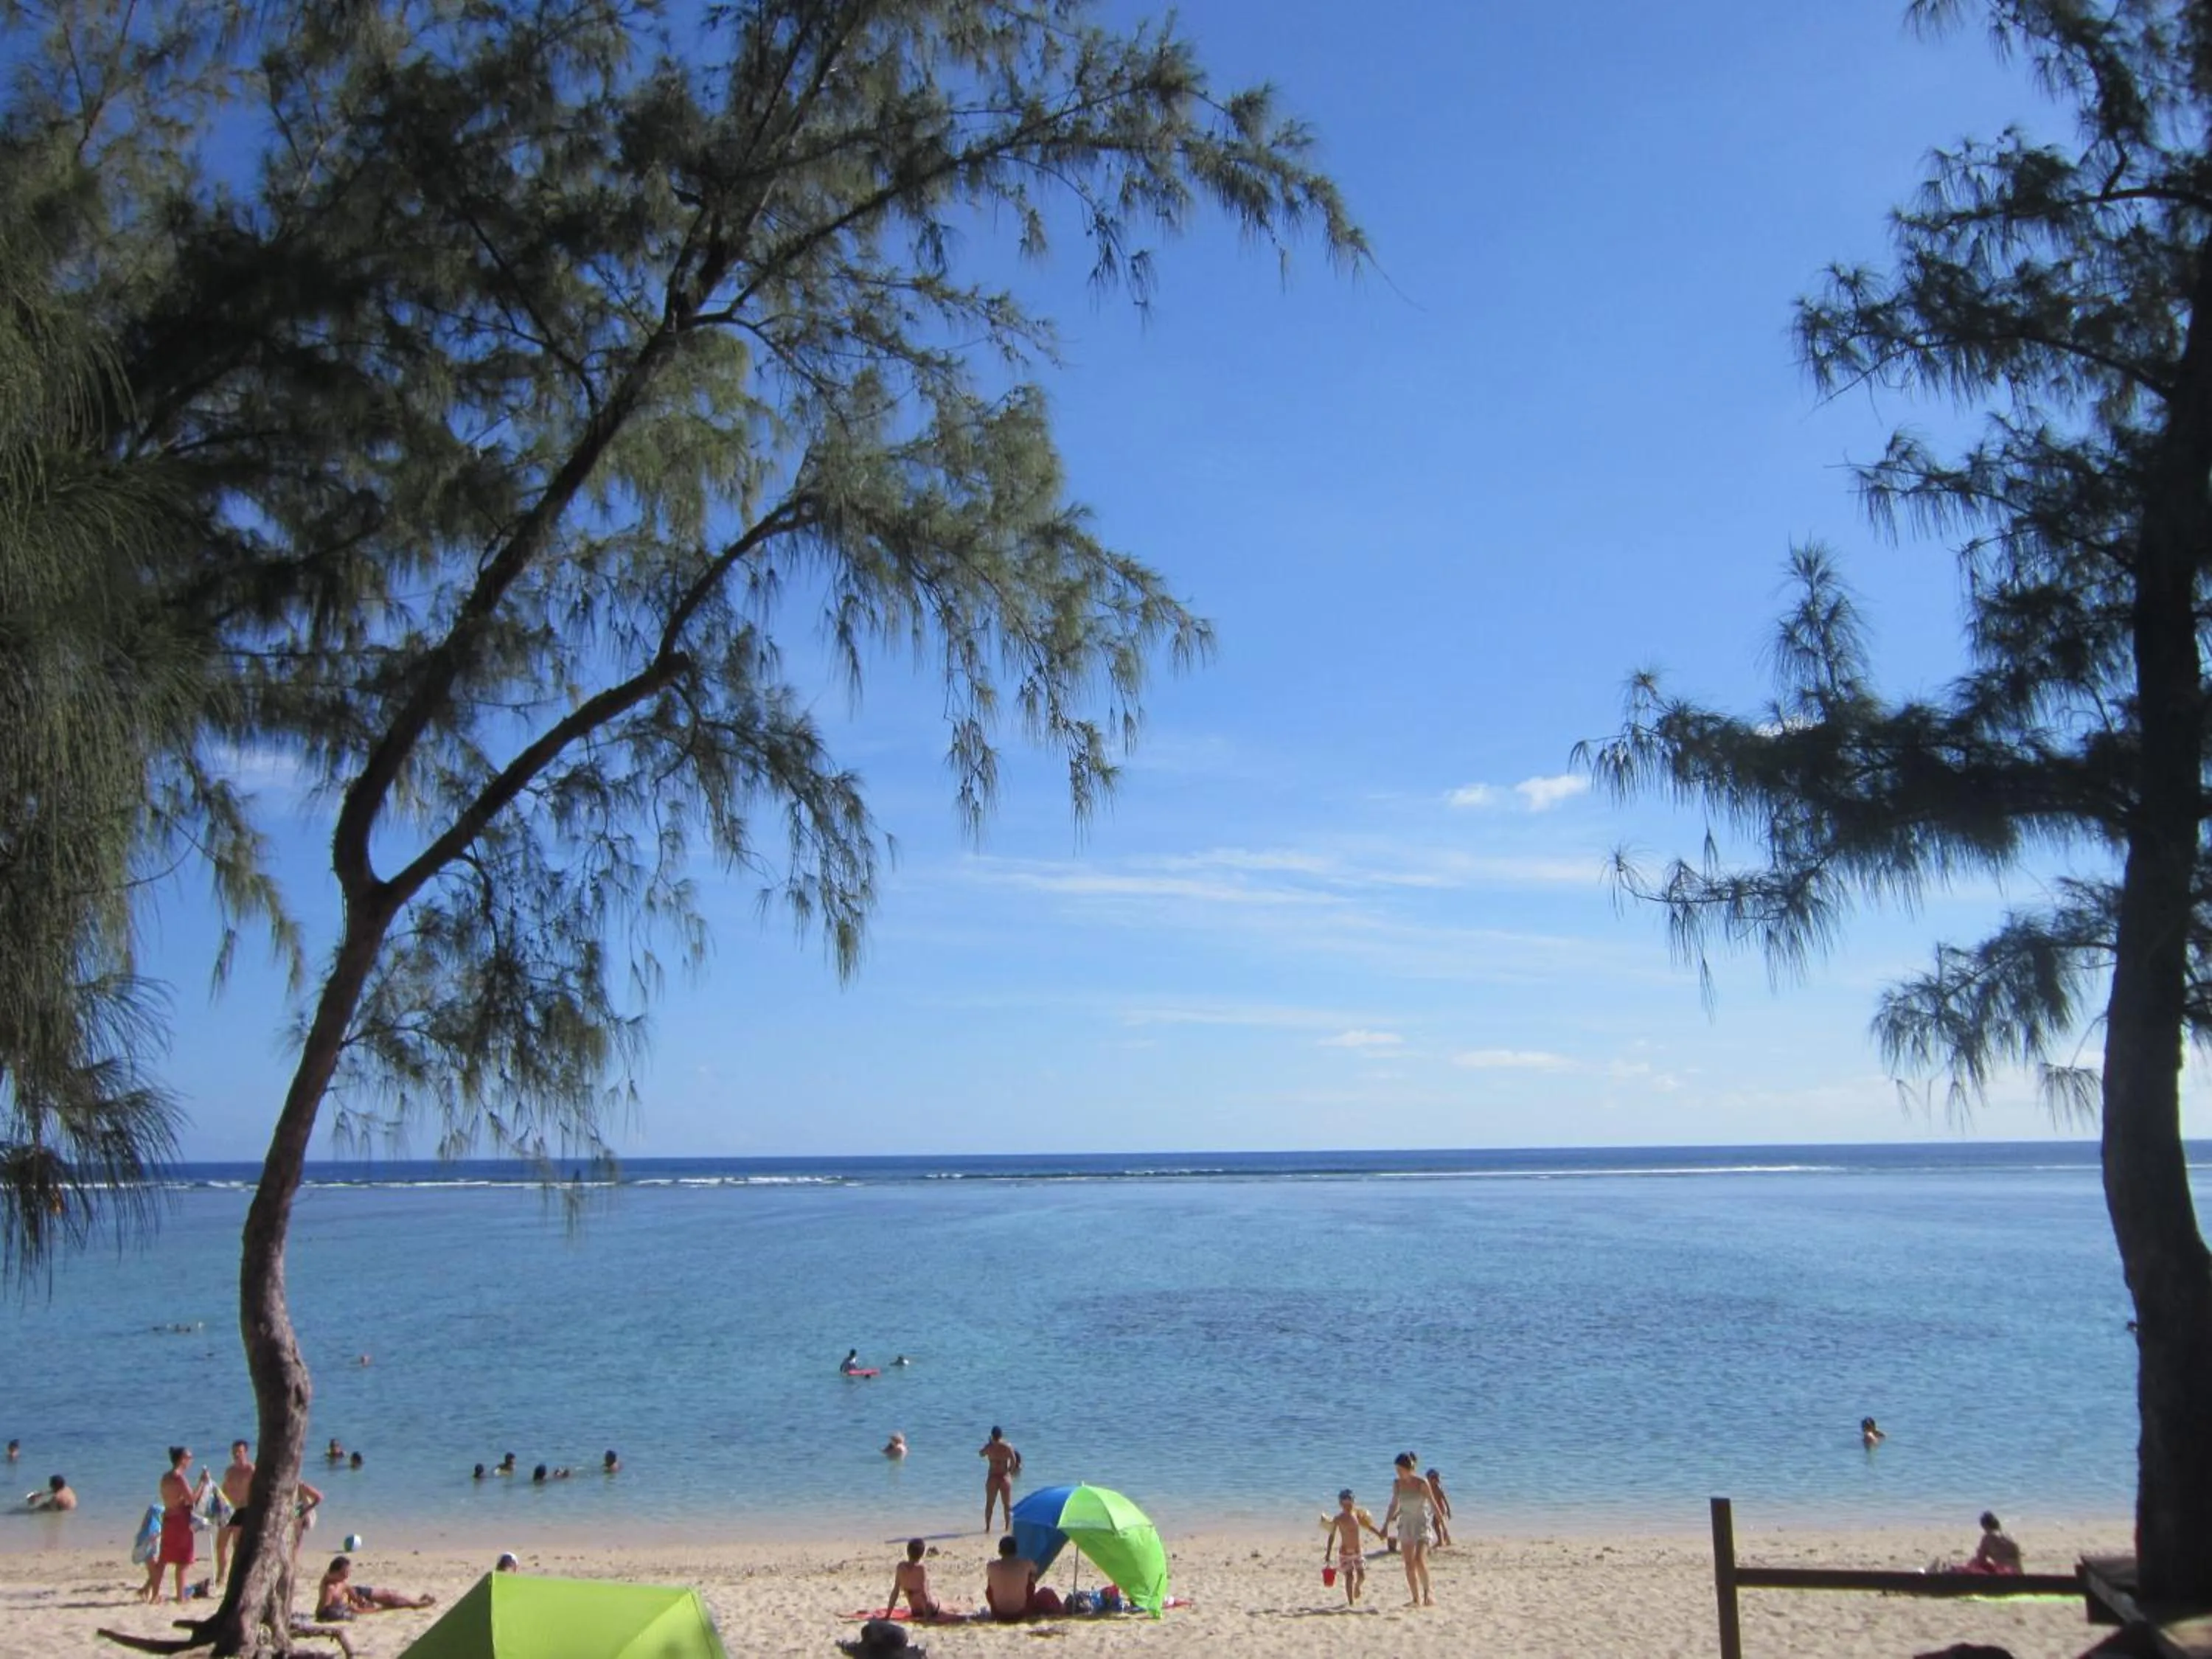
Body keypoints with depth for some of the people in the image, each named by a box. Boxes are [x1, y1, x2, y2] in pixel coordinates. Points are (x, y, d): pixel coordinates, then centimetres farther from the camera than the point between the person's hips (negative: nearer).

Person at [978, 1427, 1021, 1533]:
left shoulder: (989, 1447, -6)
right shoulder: (1007, 1447, -7)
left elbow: (981, 1454, 13)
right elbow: (1014, 1461, -13)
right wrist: (1010, 1470, 3)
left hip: (993, 1478, 0)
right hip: (1005, 1477, 0)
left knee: (989, 1504, 12)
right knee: (1007, 1505, 11)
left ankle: (987, 1527, 12)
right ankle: (1008, 1527, 12)